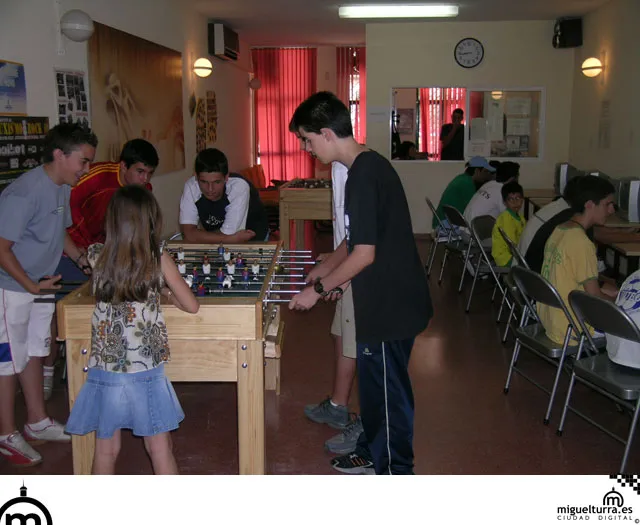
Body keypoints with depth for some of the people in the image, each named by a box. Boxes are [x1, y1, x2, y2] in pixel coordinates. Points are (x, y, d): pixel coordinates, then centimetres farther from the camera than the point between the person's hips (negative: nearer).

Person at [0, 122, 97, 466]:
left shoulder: (63, 189, 3)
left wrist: (82, 258, 5)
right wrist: (31, 285, -23)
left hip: (42, 286, 9)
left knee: (34, 352, 18)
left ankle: (37, 422, 33)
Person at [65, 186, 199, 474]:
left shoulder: (97, 256, -3)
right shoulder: (158, 257, -8)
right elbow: (191, 305, -2)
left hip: (104, 371, 2)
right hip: (145, 371, -2)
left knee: (106, 450, 17)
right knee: (159, 449, 11)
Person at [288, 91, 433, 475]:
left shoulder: (363, 175, -22)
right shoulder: (369, 165, 9)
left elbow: (364, 253, -23)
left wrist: (319, 289, -12)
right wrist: (330, 280, 16)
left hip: (391, 306, -10)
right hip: (386, 300, 10)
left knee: (388, 389, 5)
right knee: (374, 380, 22)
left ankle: (395, 471, 22)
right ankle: (373, 453, 40)